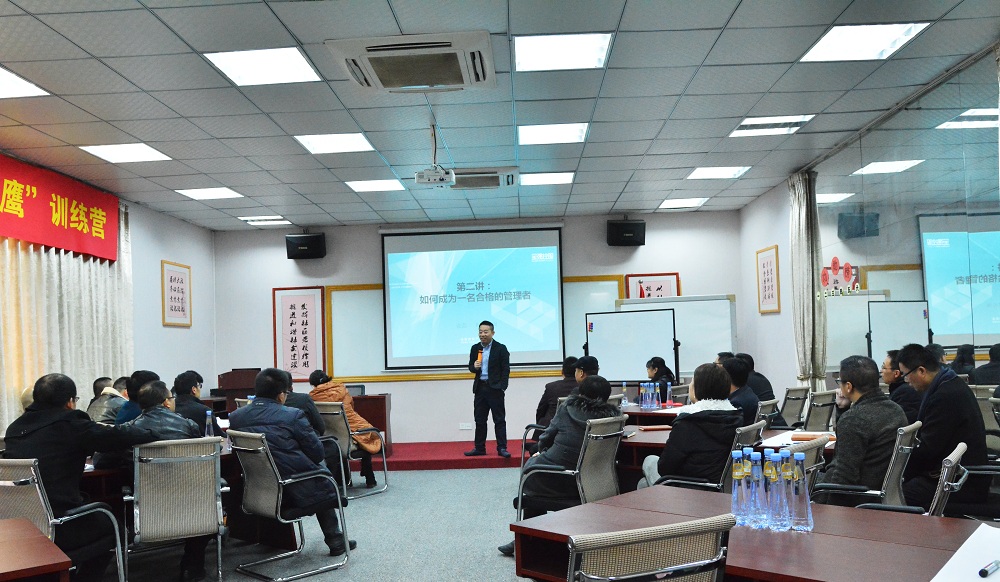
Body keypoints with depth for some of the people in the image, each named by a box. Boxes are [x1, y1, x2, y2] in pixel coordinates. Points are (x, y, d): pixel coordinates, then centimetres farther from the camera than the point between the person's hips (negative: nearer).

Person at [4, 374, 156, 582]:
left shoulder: (15, 428, 7)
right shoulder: (69, 424, -12)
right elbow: (119, 436, -14)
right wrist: (154, 433, 2)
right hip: (56, 530, -6)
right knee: (111, 525, 22)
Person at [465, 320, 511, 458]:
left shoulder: (501, 348, -3)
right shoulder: (475, 348, 11)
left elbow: (506, 369, -4)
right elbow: (470, 367, 15)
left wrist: (502, 388, -12)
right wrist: (474, 367, -9)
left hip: (495, 388, -5)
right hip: (480, 388, 5)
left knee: (499, 419, -1)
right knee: (479, 420, 9)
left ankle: (502, 448, 3)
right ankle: (479, 448, 17)